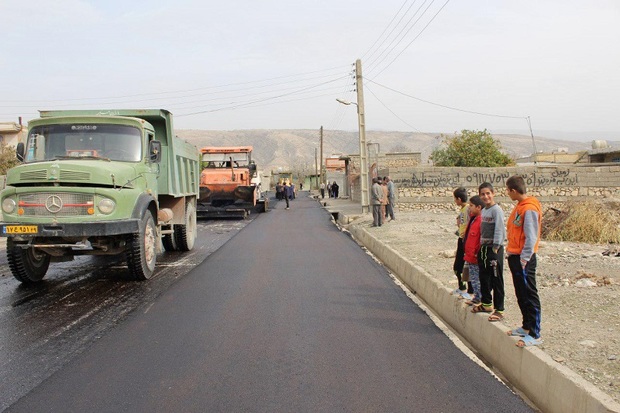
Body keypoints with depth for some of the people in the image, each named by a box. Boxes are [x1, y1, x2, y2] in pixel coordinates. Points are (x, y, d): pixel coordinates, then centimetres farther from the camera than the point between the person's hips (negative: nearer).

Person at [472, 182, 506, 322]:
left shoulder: (496, 210, -12)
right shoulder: (483, 211, 13)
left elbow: (499, 230, -17)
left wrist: (495, 248, -19)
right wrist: (481, 247, 13)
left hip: (494, 249, -8)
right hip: (483, 248, 8)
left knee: (496, 280, -3)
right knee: (484, 278, 17)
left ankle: (499, 310, 3)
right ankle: (486, 303, 33)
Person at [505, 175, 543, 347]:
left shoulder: (529, 209, -18)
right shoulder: (519, 207, 12)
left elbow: (531, 238, -20)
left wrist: (523, 259, -19)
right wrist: (511, 252, 14)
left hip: (523, 259, -10)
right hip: (515, 256, 10)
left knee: (529, 296, -3)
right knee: (521, 295, 17)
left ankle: (535, 335, 3)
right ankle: (527, 327, 29)